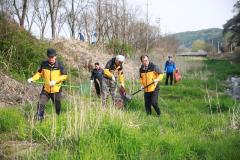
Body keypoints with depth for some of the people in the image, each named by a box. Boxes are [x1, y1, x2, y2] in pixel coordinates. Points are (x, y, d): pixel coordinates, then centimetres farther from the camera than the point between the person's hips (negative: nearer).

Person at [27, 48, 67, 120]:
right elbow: (39, 73, 7)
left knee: (58, 107, 12)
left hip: (56, 90, -1)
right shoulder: (44, 64, -5)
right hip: (46, 90, 1)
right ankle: (39, 119, -2)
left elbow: (64, 75, -8)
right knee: (40, 104, -13)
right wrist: (32, 79, -9)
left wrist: (55, 81, -21)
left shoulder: (59, 65, -11)